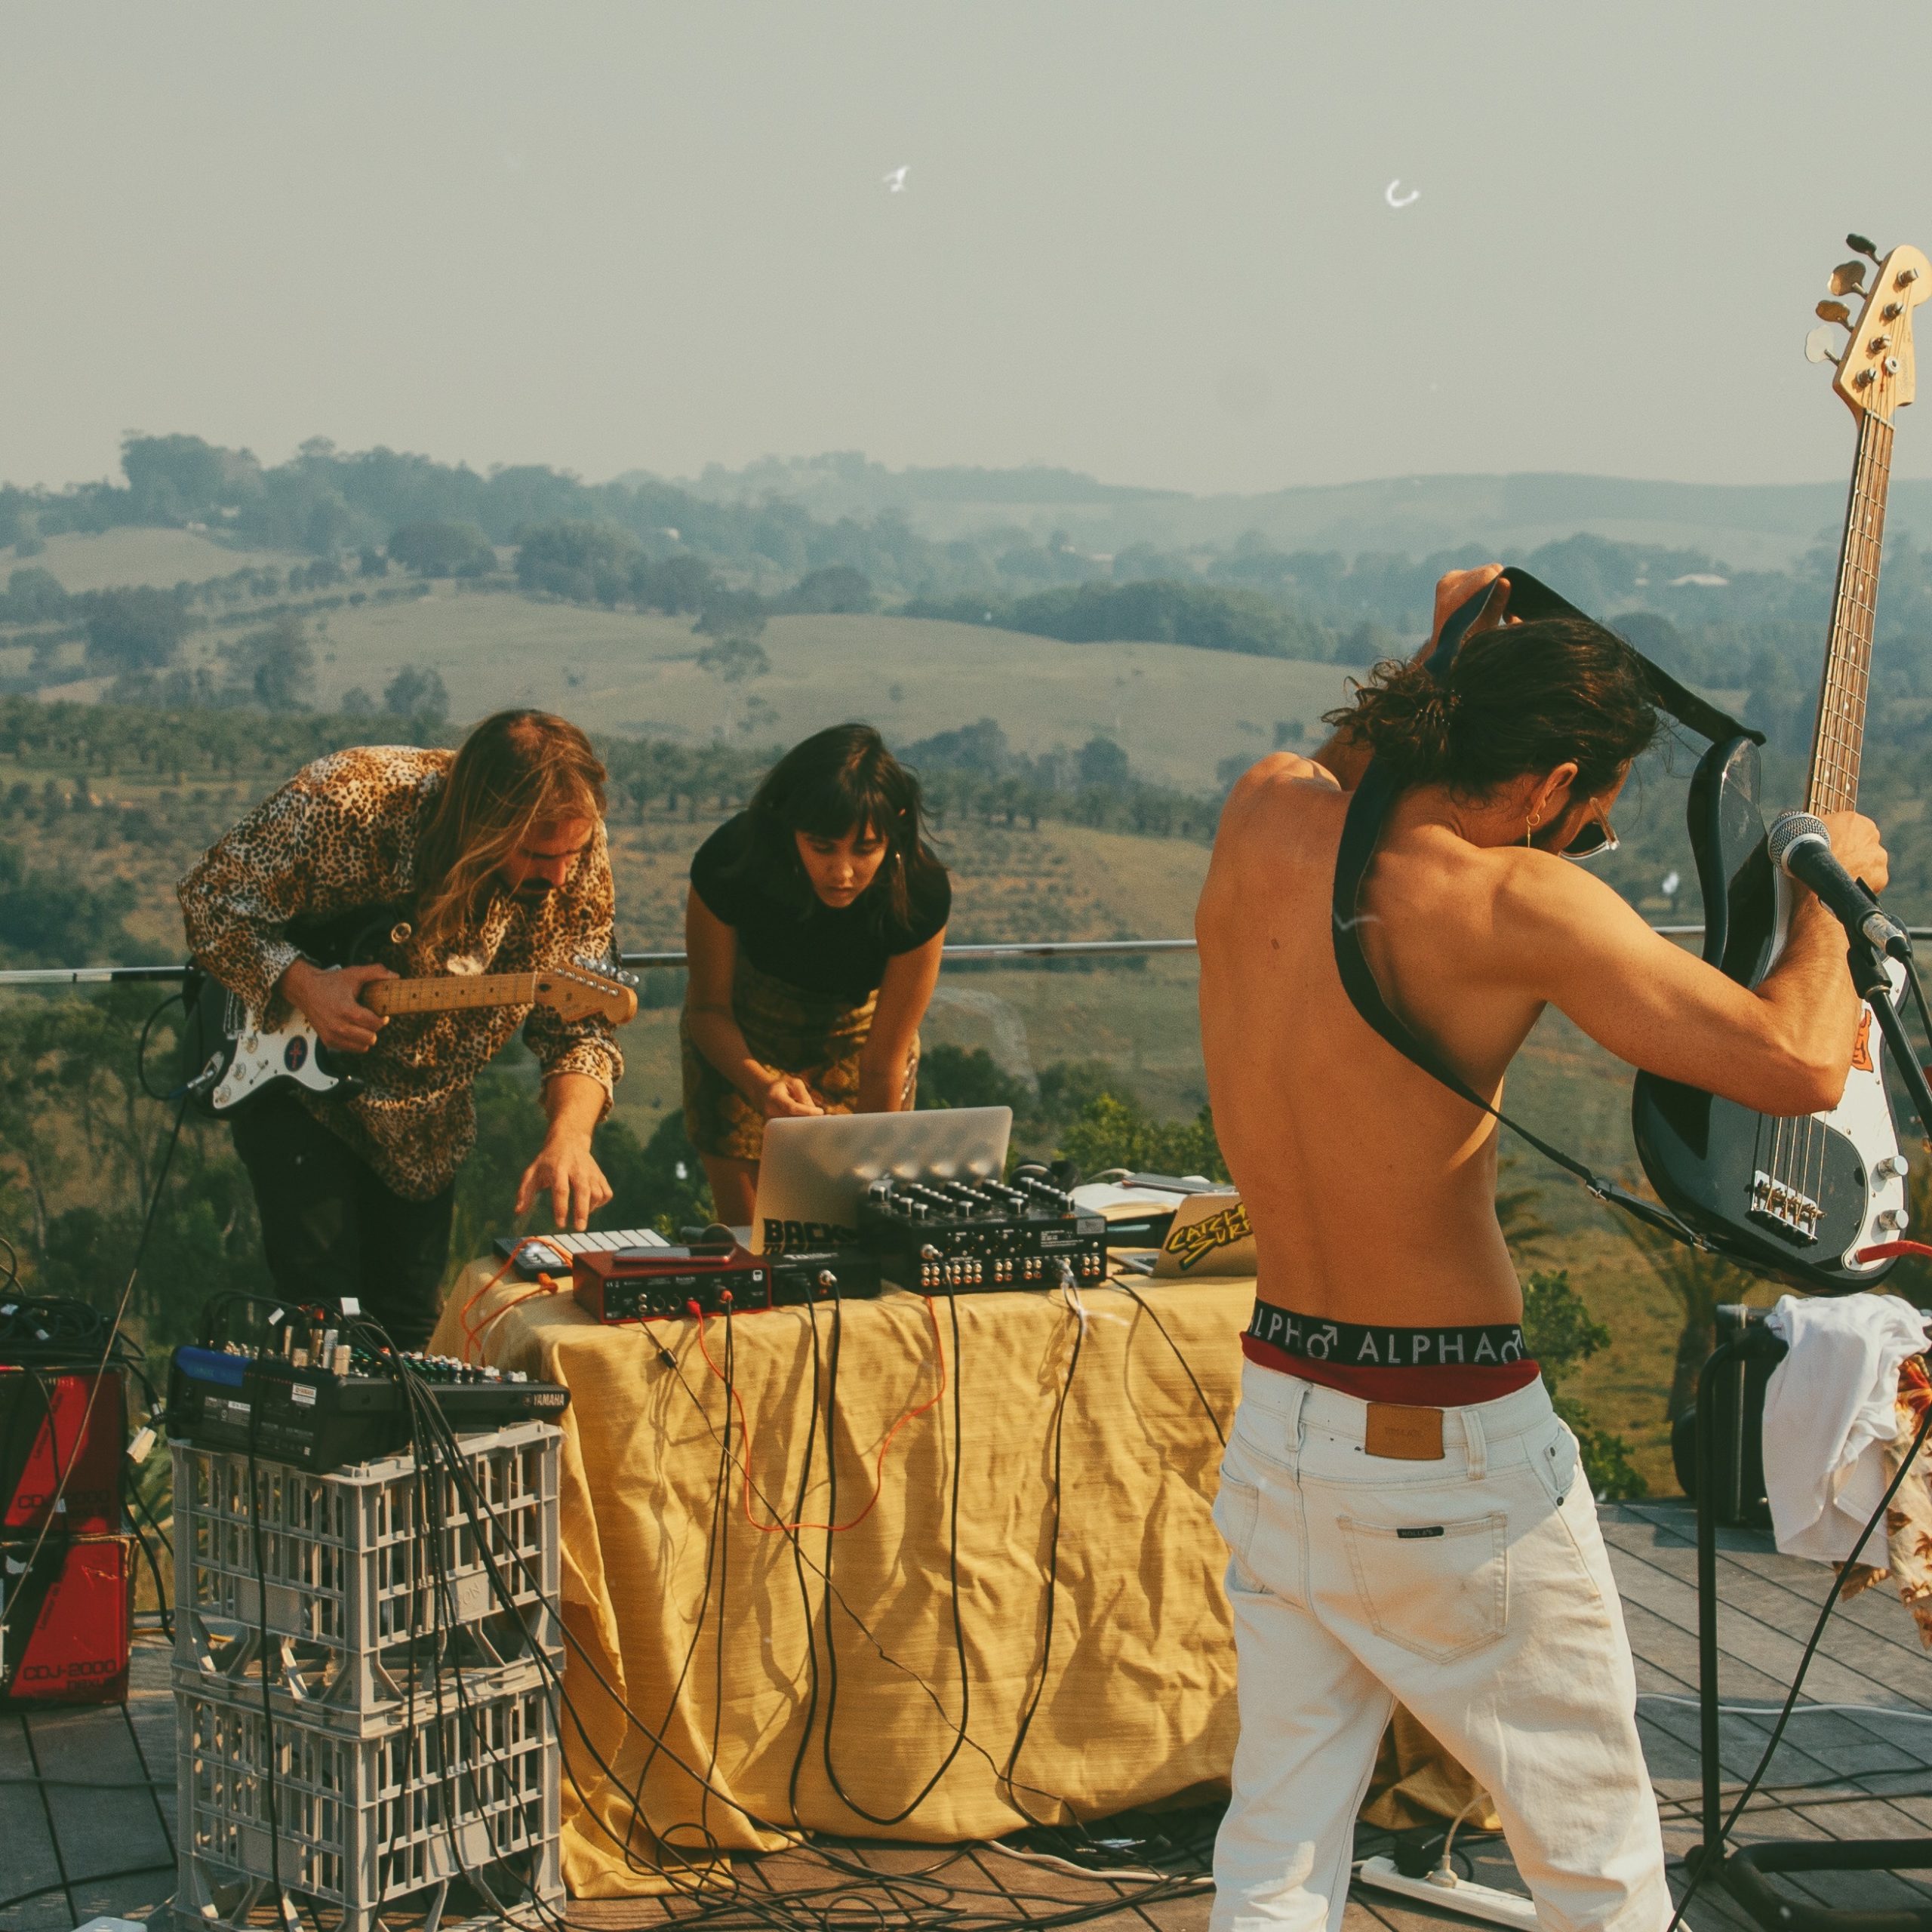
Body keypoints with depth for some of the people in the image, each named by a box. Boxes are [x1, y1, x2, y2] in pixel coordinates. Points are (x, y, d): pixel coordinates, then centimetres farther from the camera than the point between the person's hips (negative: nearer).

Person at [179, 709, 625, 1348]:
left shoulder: (573, 854, -20)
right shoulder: (345, 801, -31)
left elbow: (578, 1025, -13)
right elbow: (212, 900, -17)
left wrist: (569, 1136, -31)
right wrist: (303, 986, -32)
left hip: (425, 1108, 4)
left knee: (410, 1327, 8)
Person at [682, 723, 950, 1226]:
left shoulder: (920, 894, -32)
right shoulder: (729, 864, -32)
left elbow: (883, 1067, -24)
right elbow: (709, 1008, -18)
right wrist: (762, 1086, -37)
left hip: (855, 1030, 0)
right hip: (741, 1042, 0)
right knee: (745, 1229, -3)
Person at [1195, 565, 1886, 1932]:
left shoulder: (1266, 812, -3)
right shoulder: (1515, 903, -21)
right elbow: (1800, 1067, -21)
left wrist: (1446, 662, 22)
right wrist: (1833, 885, -5)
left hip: (1277, 1415, 7)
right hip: (1453, 1457, -6)